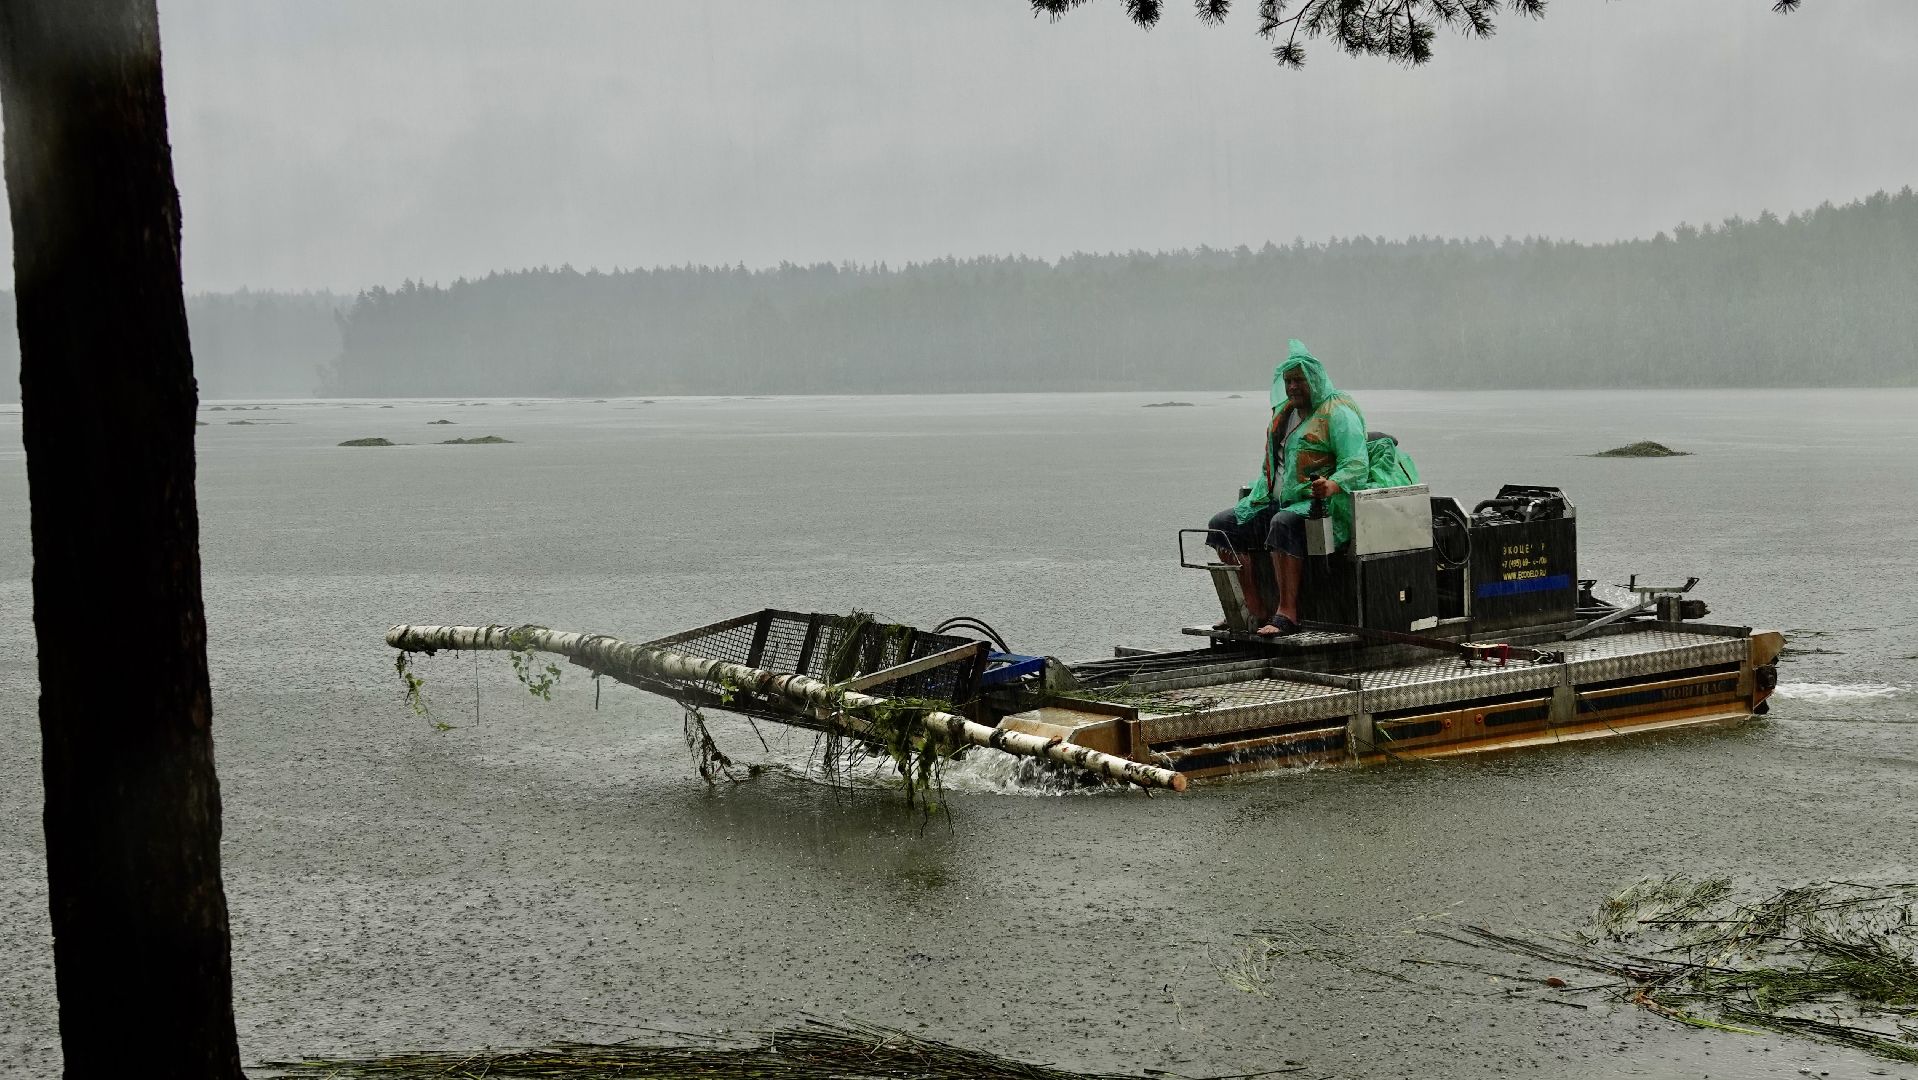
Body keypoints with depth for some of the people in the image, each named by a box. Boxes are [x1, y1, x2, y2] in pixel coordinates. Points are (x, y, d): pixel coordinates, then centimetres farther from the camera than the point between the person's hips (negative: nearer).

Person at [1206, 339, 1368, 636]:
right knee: (1222, 524, -4)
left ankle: (1287, 612, -39)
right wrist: (1255, 500, 16)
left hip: (1319, 505, -9)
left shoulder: (1337, 413, -8)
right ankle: (1256, 610, -10)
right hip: (1279, 503, 9)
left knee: (1284, 524, -38)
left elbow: (1357, 465, -19)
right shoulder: (1285, 413, 18)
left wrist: (1331, 485, -38)